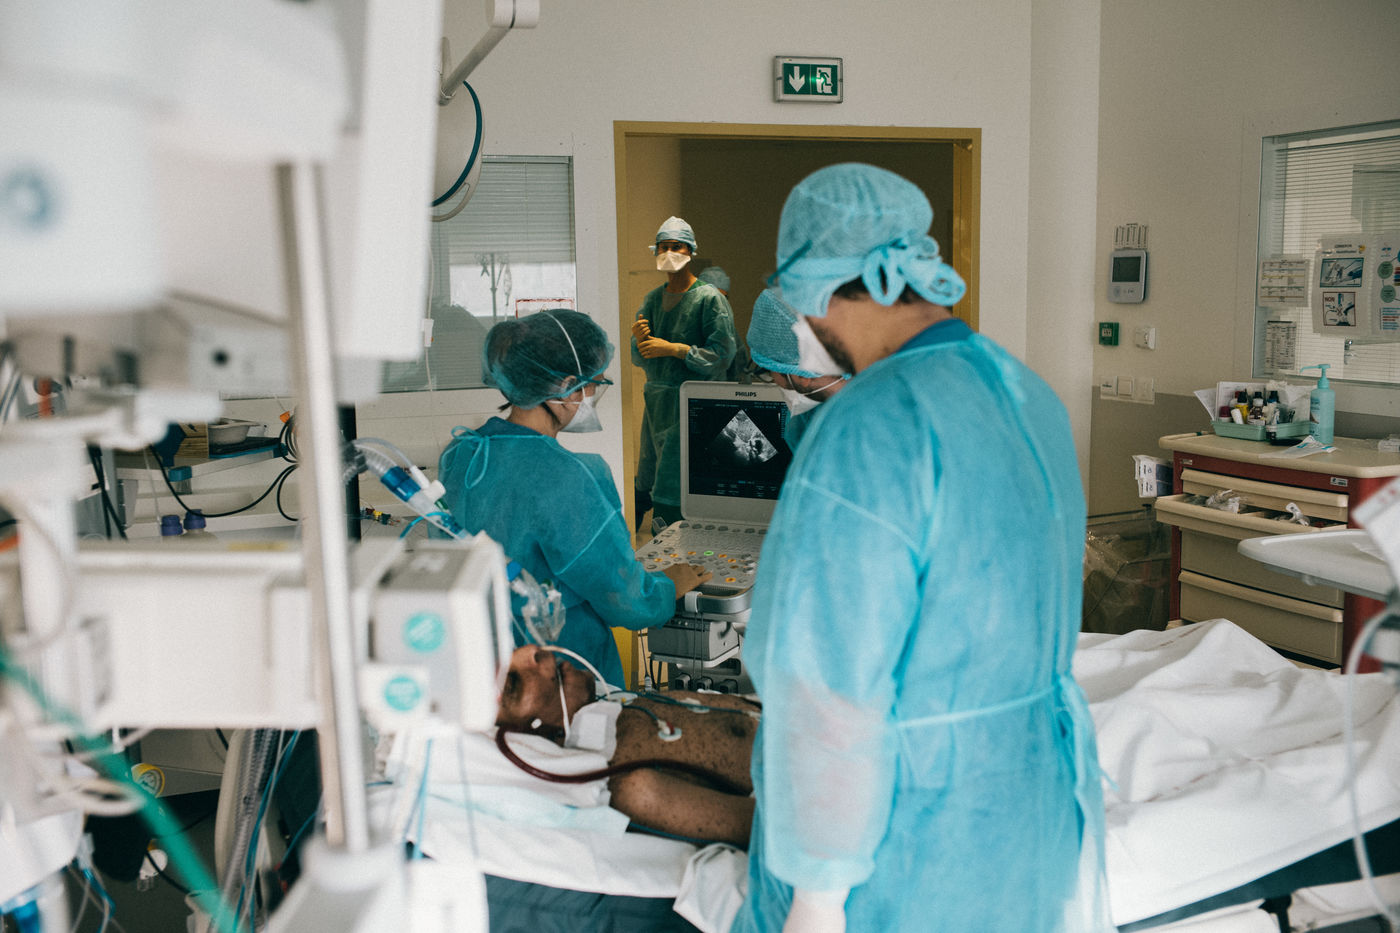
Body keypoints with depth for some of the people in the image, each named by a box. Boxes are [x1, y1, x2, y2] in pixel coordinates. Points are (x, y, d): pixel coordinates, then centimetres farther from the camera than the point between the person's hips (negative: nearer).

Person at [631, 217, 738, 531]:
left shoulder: (709, 298, -6)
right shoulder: (653, 298, 13)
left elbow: (722, 354, -14)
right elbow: (640, 358, 14)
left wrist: (672, 348, -16)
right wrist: (639, 339, -9)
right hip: (656, 398, 6)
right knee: (647, 480, 12)